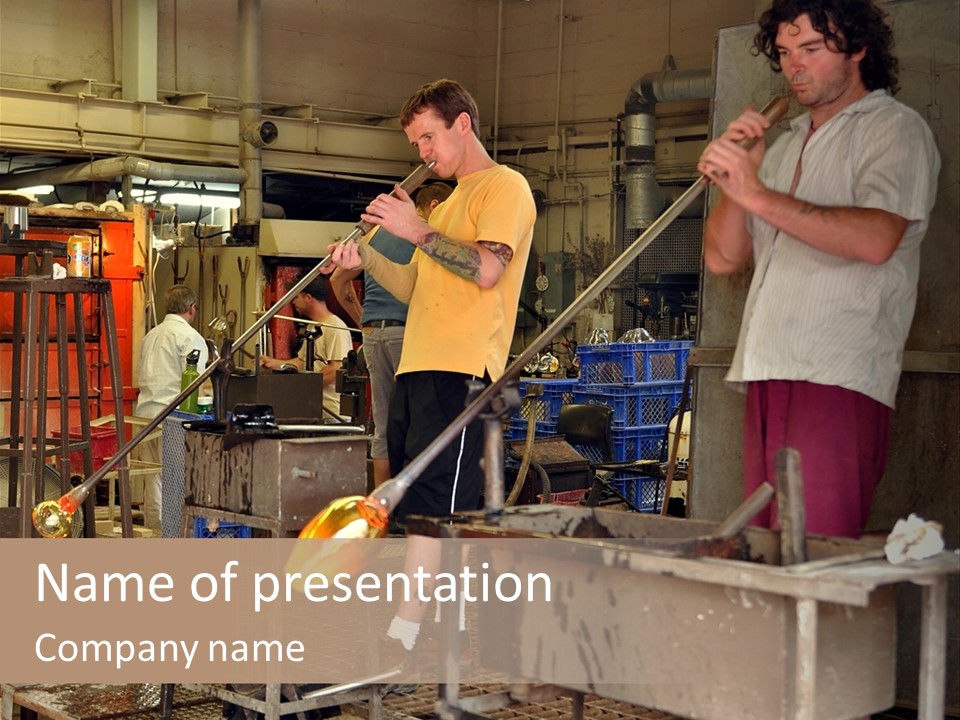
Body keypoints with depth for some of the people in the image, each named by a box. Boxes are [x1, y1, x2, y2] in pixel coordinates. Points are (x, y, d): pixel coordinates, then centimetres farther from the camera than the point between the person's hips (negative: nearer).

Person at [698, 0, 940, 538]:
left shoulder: (895, 128, 3)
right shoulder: (785, 146, 26)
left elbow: (876, 240, -17)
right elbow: (723, 258, 18)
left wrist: (757, 194, -17)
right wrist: (734, 177, 1)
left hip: (839, 379, -7)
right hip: (769, 375, 7)